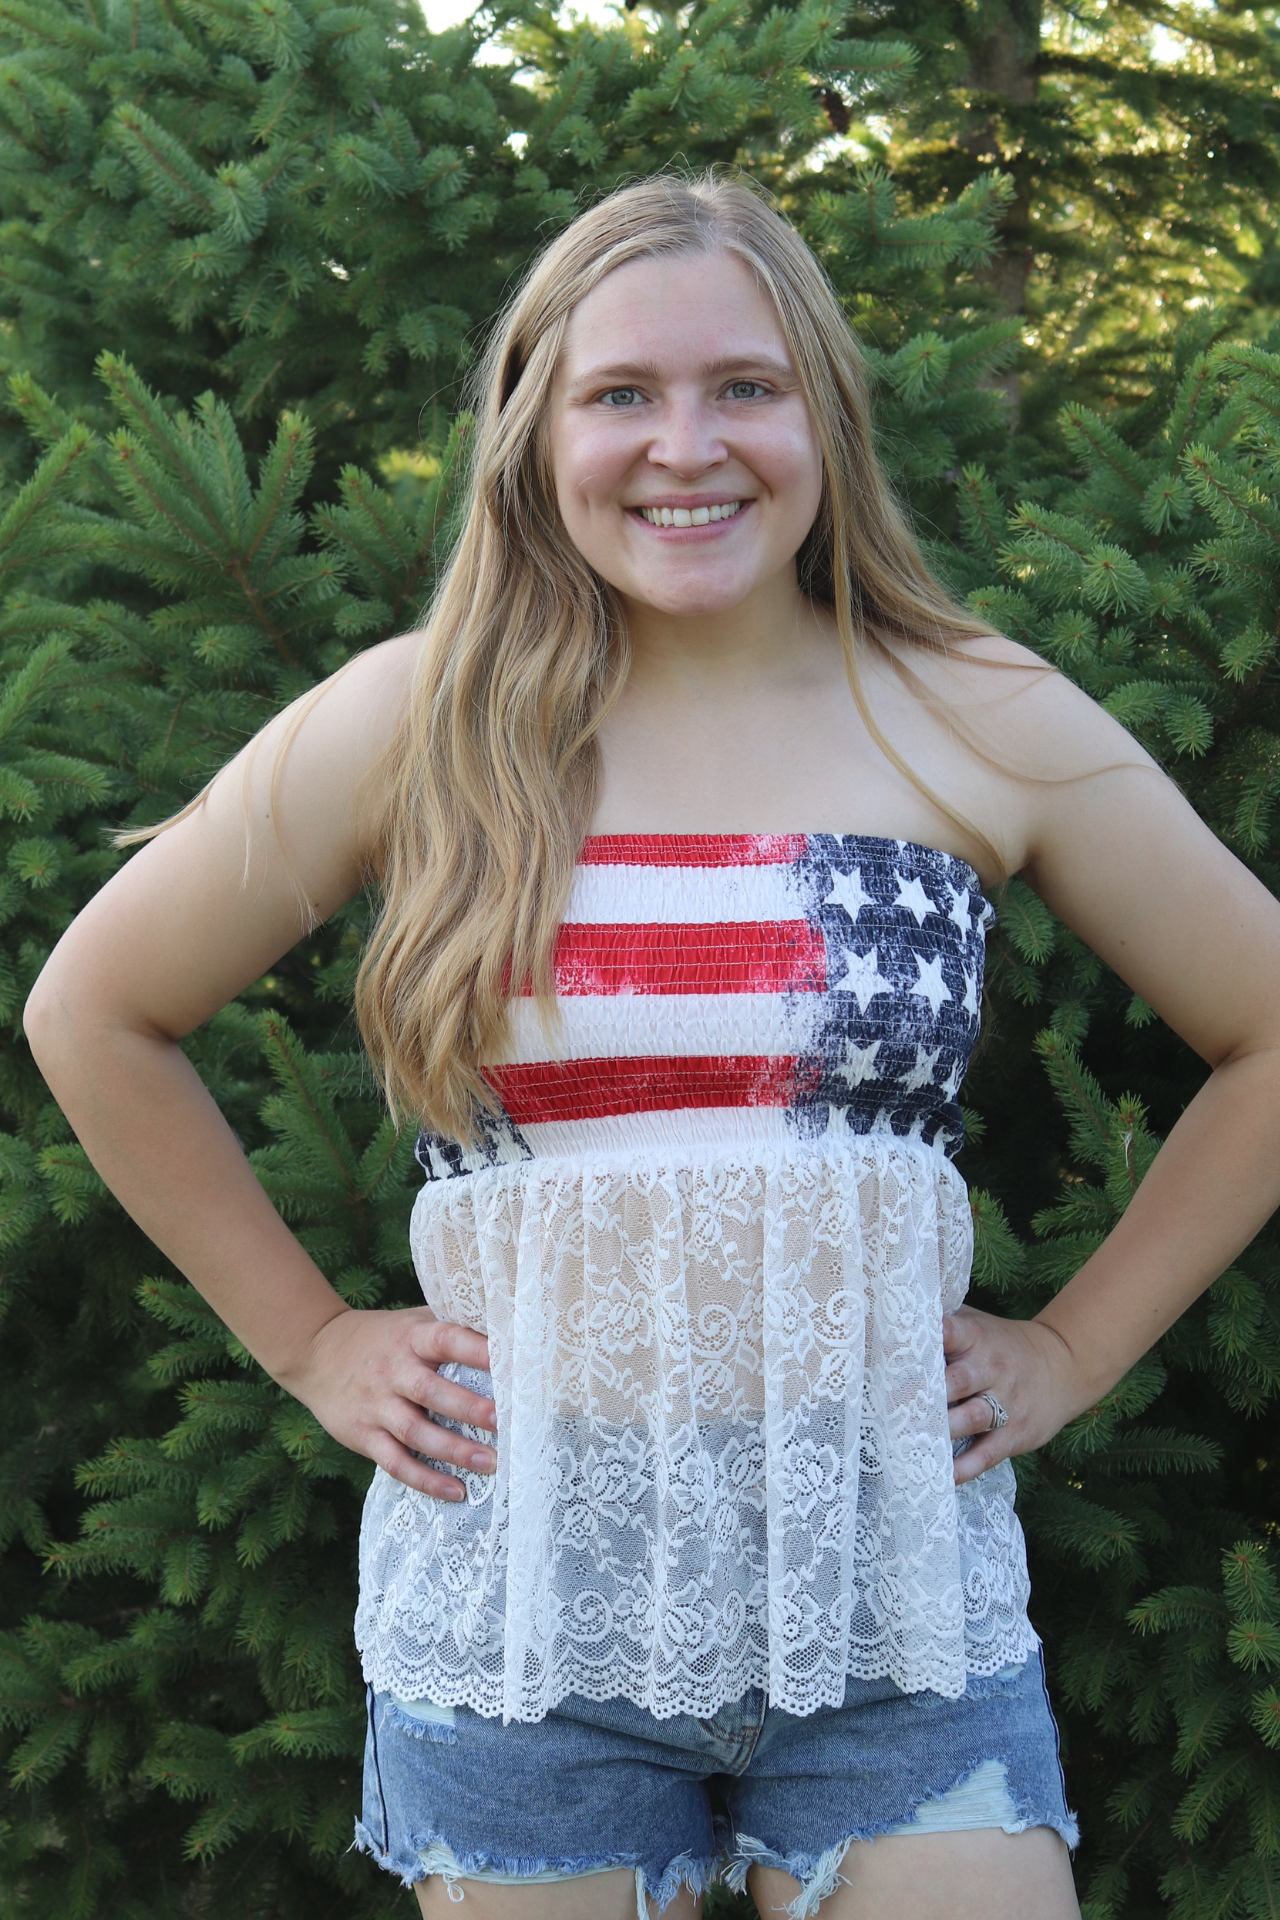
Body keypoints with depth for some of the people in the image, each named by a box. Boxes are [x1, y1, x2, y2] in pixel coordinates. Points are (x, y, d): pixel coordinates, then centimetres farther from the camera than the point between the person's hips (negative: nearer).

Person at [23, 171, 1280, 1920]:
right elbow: (96, 1009, 9)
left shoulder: (983, 723, 0)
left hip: (894, 1602, 1)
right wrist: (308, 1340, 6)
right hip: (520, 1616, 0)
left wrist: (1074, 1350, 5)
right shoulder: (415, 726, -1)